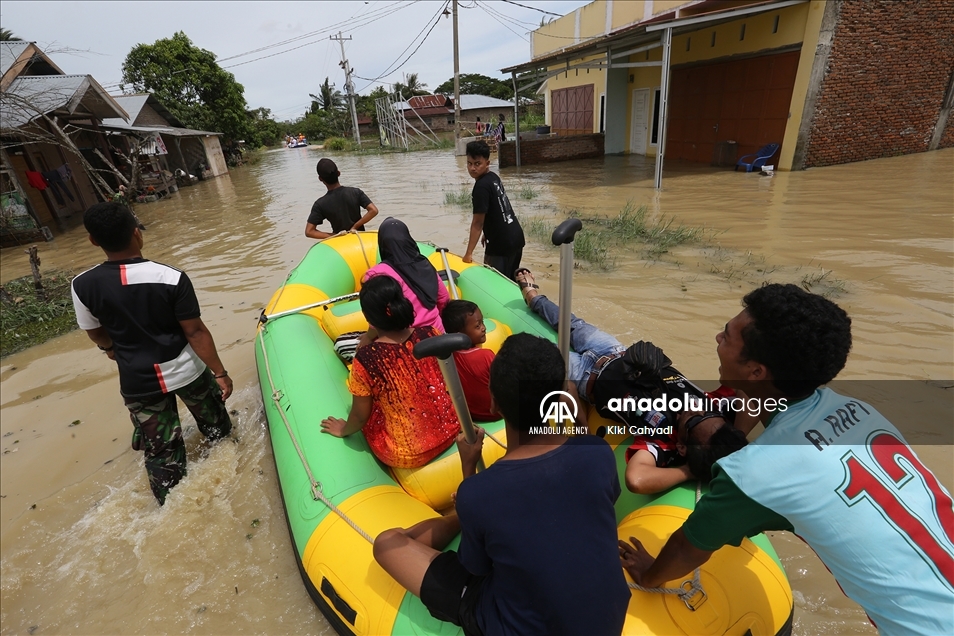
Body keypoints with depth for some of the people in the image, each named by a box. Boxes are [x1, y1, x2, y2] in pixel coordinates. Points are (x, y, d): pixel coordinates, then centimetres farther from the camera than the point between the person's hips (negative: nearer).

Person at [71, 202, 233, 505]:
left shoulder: (83, 285, -12)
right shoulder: (171, 278, -21)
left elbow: (96, 333, 5)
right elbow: (195, 332, -18)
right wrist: (220, 372, -9)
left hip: (138, 383, 2)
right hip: (186, 371, -2)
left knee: (160, 452, 17)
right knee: (216, 428, 25)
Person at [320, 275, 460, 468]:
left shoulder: (366, 358, -23)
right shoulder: (431, 334, -14)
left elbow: (361, 416, -9)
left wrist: (344, 430, 13)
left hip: (407, 455, -4)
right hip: (450, 429, 4)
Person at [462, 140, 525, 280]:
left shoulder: (481, 186, -19)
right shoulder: (494, 177, 8)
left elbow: (477, 222, -19)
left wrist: (468, 254, -14)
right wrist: (488, 234, 22)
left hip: (501, 244, -9)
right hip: (516, 237, 9)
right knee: (510, 281, 19)